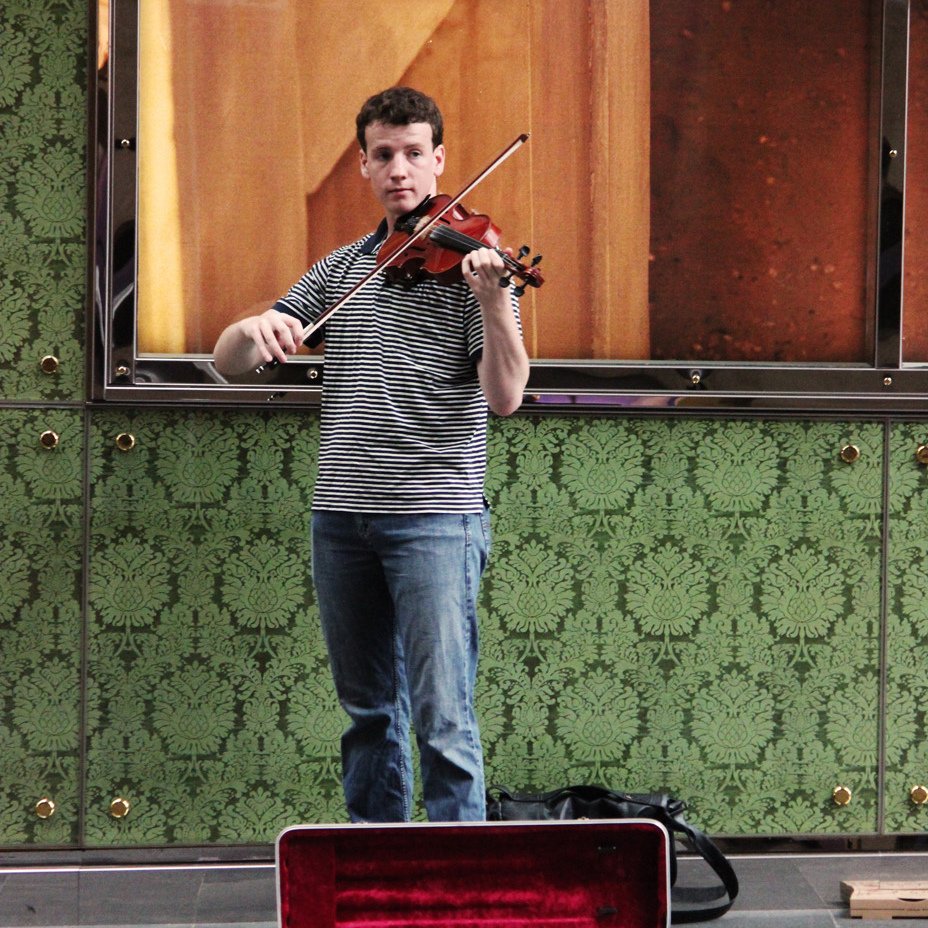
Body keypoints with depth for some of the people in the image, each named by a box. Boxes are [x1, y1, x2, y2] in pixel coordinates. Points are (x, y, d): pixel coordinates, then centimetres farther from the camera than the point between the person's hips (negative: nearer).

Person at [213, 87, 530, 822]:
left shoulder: (468, 260, -1)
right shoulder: (341, 270, 13)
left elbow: (505, 397, -12)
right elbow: (229, 363, 10)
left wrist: (494, 302, -28)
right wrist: (255, 329, -13)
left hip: (435, 517, -5)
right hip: (342, 514, 5)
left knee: (444, 719, -7)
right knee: (369, 710, 15)